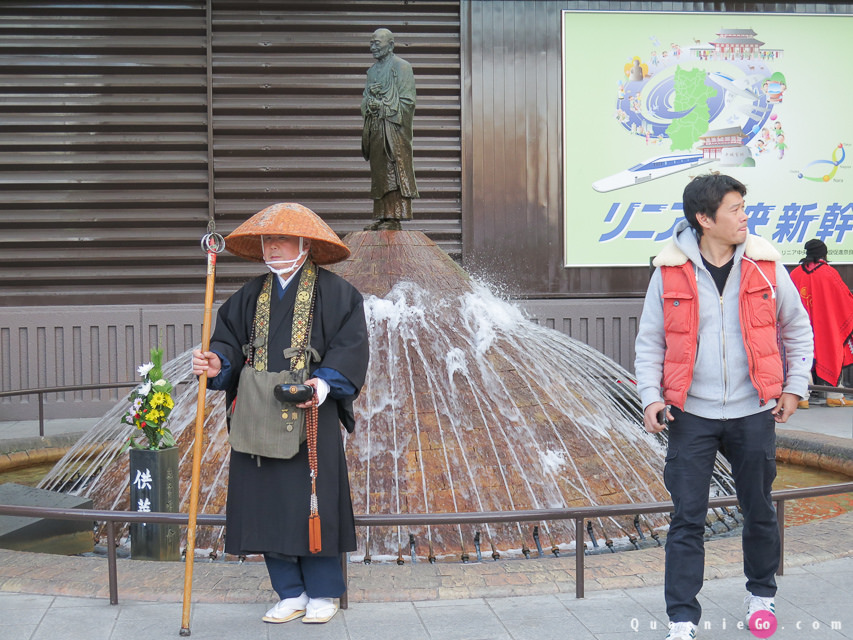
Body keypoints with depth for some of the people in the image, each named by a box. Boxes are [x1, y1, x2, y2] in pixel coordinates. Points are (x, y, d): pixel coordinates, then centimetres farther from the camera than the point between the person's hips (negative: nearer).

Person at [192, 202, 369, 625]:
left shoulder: (333, 292, 1)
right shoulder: (251, 295, 16)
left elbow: (350, 343, -7)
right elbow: (229, 338, 12)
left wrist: (326, 380, -21)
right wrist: (217, 364, -10)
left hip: (310, 414, -5)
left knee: (312, 500, -2)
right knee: (268, 502, 5)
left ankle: (322, 593, 12)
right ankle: (291, 594, 16)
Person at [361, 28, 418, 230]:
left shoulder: (401, 67, -2)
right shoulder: (373, 70, 21)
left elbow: (407, 101, -8)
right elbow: (365, 100, 23)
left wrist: (382, 106, -12)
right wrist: (369, 97, 0)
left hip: (394, 127, -8)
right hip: (375, 129, 8)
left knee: (394, 170, -9)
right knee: (378, 172, 6)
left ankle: (394, 217, -10)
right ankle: (381, 216, 9)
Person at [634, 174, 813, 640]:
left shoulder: (764, 265, -2)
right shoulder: (671, 271, -6)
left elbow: (797, 328, 11)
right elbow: (649, 340, 2)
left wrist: (794, 386, 5)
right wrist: (651, 396, -9)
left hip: (753, 413, 2)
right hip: (691, 414, -1)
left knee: (759, 511, 14)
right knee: (687, 519, 0)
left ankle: (761, 594, 37)